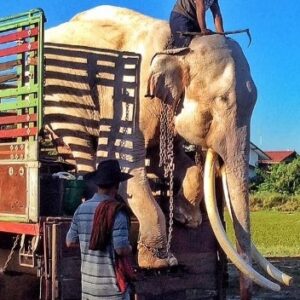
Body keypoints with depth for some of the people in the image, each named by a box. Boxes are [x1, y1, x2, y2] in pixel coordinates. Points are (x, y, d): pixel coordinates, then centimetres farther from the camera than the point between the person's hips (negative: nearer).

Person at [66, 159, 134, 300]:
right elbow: (122, 249, -20)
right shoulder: (116, 211, -17)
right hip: (112, 282, -6)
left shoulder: (82, 209, 1)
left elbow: (70, 242, 8)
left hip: (88, 280, 6)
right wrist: (130, 249, 1)